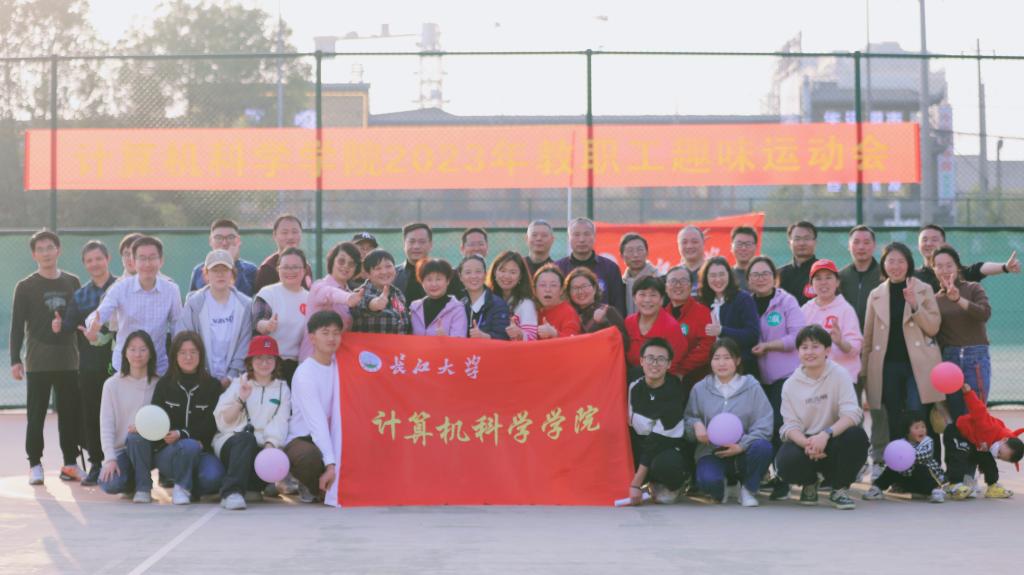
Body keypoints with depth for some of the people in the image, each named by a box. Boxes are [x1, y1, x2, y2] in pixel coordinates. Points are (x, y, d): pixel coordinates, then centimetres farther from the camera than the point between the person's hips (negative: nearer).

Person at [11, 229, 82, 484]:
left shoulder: (72, 283, 9)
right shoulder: (25, 287, 1)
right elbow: (17, 326, -1)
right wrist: (15, 360, -7)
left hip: (68, 360, 2)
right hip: (38, 362, -2)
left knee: (71, 414, 3)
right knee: (36, 415, 0)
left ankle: (70, 463, 13)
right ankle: (35, 465, 10)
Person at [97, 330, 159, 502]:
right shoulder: (113, 384, 2)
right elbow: (106, 425, -4)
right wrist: (110, 458, -15)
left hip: (145, 447, -1)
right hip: (120, 449, 1)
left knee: (136, 436, -36)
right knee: (110, 484, -28)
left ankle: (144, 488, -14)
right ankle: (132, 482, 11)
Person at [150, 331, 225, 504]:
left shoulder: (213, 385, 5)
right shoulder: (164, 385, 7)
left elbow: (211, 425, -1)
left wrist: (181, 434, -19)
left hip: (201, 451, 1)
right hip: (167, 452, 0)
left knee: (213, 477, -31)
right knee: (189, 446, -35)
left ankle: (192, 488, 4)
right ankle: (181, 487, -9)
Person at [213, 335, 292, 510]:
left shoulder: (282, 389, 15)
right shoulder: (238, 384, 14)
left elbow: (280, 424, -2)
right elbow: (222, 421, 3)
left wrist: (270, 445, -21)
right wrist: (241, 399, -11)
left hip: (261, 447, 1)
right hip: (231, 442, -1)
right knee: (246, 438, -37)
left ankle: (251, 487, -5)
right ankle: (231, 492, -46)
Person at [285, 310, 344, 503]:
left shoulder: (337, 364, 4)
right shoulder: (304, 374, -16)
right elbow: (317, 421, -24)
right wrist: (330, 464, -30)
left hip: (328, 436, 6)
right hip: (301, 438, -6)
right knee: (310, 457, -37)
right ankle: (311, 486, -2)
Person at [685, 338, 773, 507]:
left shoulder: (751, 386, -1)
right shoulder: (700, 388, 4)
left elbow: (764, 425, -8)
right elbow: (688, 418, 9)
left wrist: (741, 445, -20)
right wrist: (696, 424, -15)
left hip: (742, 452, 0)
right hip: (712, 452, 0)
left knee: (762, 447, -34)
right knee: (708, 481, -33)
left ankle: (748, 490, -3)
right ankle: (725, 487, 9)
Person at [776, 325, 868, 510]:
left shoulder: (840, 375, -6)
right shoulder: (791, 384, 0)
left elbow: (852, 414, -18)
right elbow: (791, 425, -6)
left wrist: (826, 434, -35)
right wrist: (806, 443, -29)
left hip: (833, 441, -1)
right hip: (803, 441, 1)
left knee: (856, 436, -33)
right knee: (786, 462, -32)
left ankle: (840, 489, -7)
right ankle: (809, 484, 8)